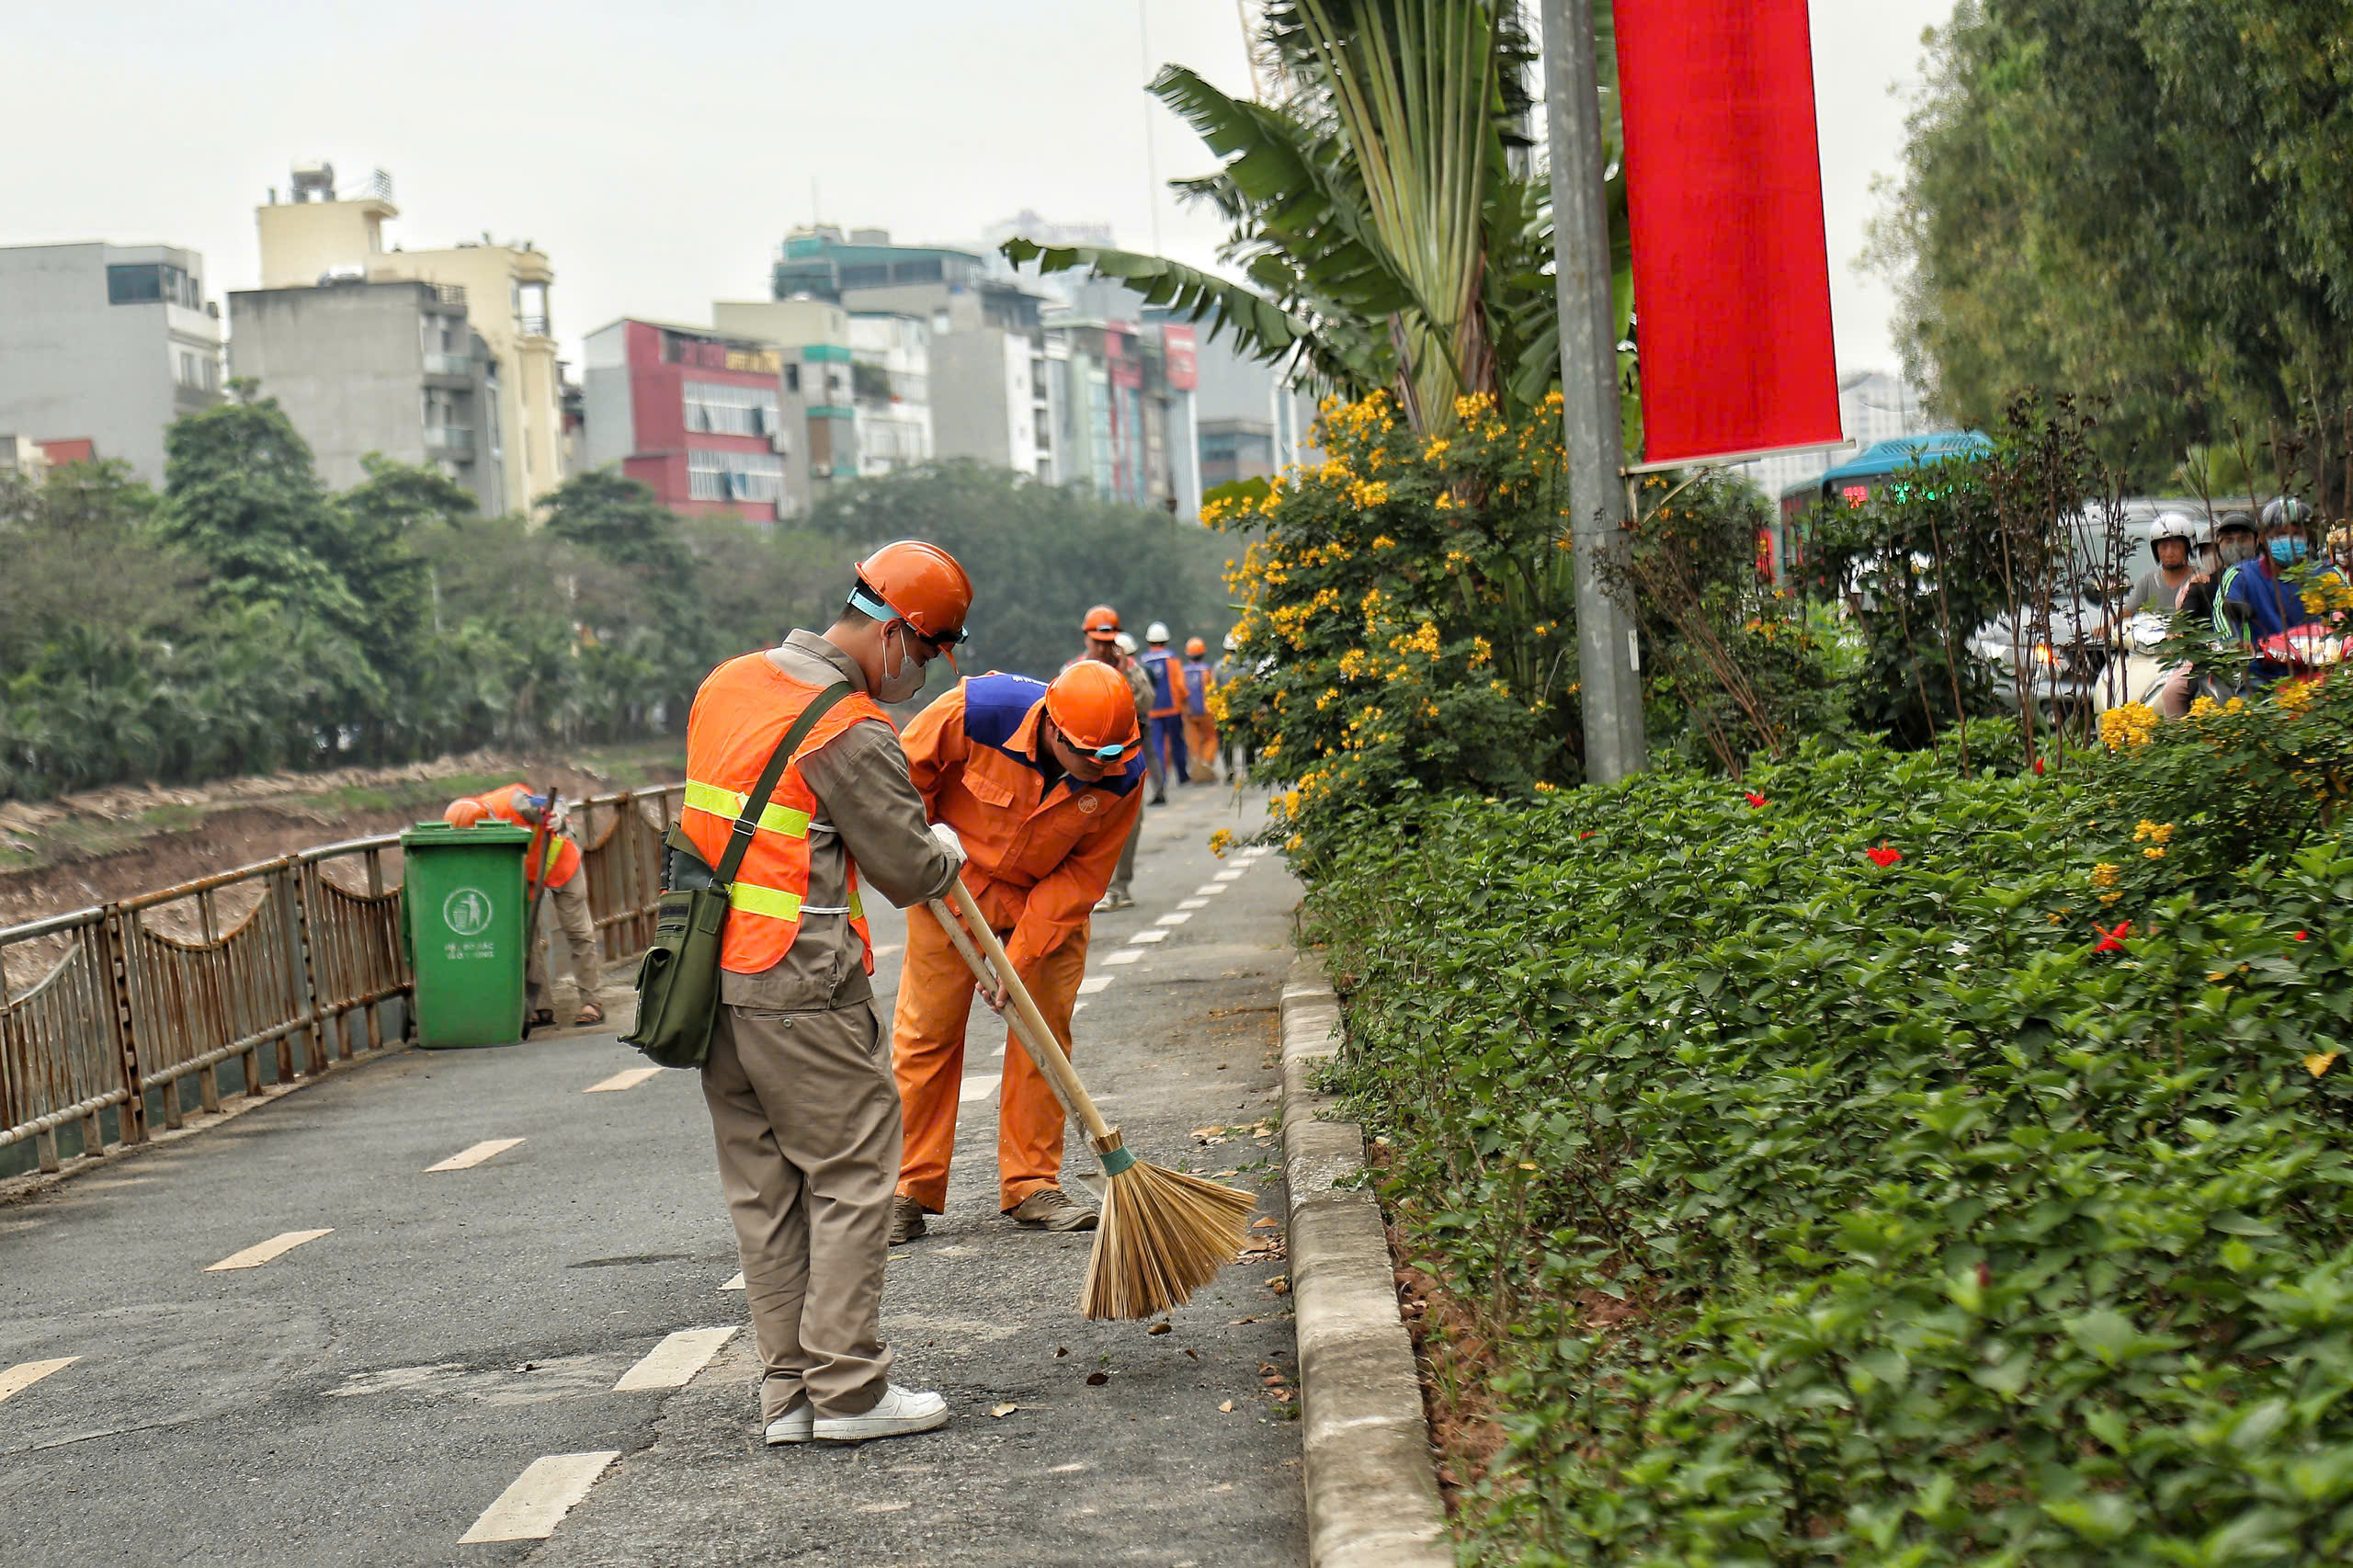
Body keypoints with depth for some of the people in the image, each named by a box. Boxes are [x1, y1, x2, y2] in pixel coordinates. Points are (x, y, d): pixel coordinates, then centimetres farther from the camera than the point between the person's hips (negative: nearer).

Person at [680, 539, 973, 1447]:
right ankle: (848, 1392, 2)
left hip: (712, 979, 9)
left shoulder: (729, 681, 11)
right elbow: (909, 872, -10)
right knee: (852, 1175, 1)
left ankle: (788, 1390, 17)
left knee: (763, 1187, 12)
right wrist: (947, 850, 14)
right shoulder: (853, 733, -15)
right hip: (803, 994, -8)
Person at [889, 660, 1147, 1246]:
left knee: (1044, 1034, -1)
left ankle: (1032, 1186, 10)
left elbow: (1083, 875, -16)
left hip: (1049, 897, 2)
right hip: (954, 888, -2)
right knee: (926, 1032, -1)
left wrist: (1019, 956, -21)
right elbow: (907, 769, -13)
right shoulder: (979, 711, -32)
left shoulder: (1123, 776, -24)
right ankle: (910, 1189, 7)